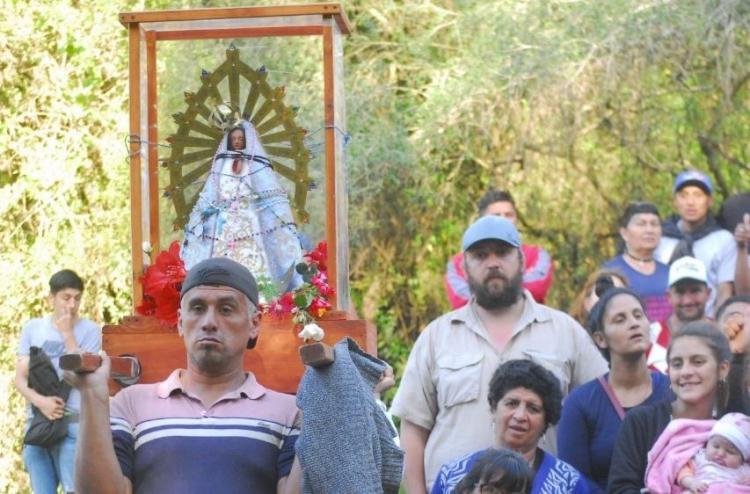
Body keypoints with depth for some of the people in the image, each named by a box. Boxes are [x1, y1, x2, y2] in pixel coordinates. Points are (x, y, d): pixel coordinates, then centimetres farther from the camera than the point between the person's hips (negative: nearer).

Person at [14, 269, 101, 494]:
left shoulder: (89, 330, 0)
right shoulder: (32, 328, 11)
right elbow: (20, 378, 6)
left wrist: (67, 333, -9)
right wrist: (40, 401, -12)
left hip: (73, 424, -4)